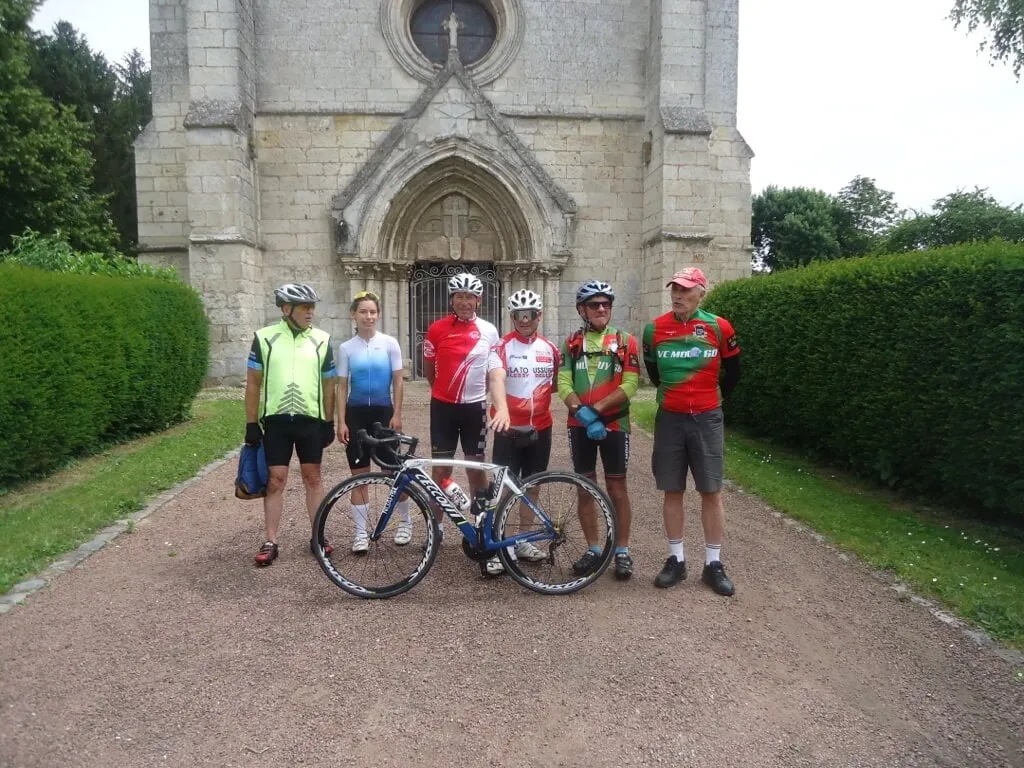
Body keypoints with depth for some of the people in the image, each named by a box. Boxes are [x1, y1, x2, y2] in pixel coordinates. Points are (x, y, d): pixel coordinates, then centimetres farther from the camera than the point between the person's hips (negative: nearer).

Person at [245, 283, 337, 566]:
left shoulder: (322, 340, 2)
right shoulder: (265, 338, -2)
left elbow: (328, 384, 8)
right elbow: (253, 383, 1)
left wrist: (329, 422, 6)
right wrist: (251, 423, -2)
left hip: (311, 420, 1)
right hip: (275, 420, -1)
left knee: (313, 476, 8)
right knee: (276, 479, 2)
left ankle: (317, 537, 19)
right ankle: (270, 542, 11)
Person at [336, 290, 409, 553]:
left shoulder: (389, 343, -2)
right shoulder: (346, 348, 1)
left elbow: (398, 381, -1)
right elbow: (342, 387, 2)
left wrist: (396, 415, -6)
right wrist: (341, 422, -3)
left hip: (383, 412, -1)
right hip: (356, 414, 1)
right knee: (359, 474, 5)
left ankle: (405, 521, 25)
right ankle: (361, 532, 13)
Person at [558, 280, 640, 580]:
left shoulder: (625, 341, -2)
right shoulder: (572, 343, 6)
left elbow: (629, 384, -10)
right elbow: (563, 384, -3)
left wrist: (595, 409, -18)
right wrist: (582, 413, -19)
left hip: (614, 424, -2)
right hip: (580, 426, 3)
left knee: (617, 489, 4)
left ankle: (622, 551, 16)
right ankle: (593, 548, 22)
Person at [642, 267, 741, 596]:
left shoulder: (719, 327, -5)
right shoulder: (654, 329, -1)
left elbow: (733, 372, 10)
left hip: (706, 420, -1)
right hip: (669, 419, 1)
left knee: (711, 492, 3)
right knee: (672, 492, 7)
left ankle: (713, 564, 14)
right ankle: (676, 560, 19)